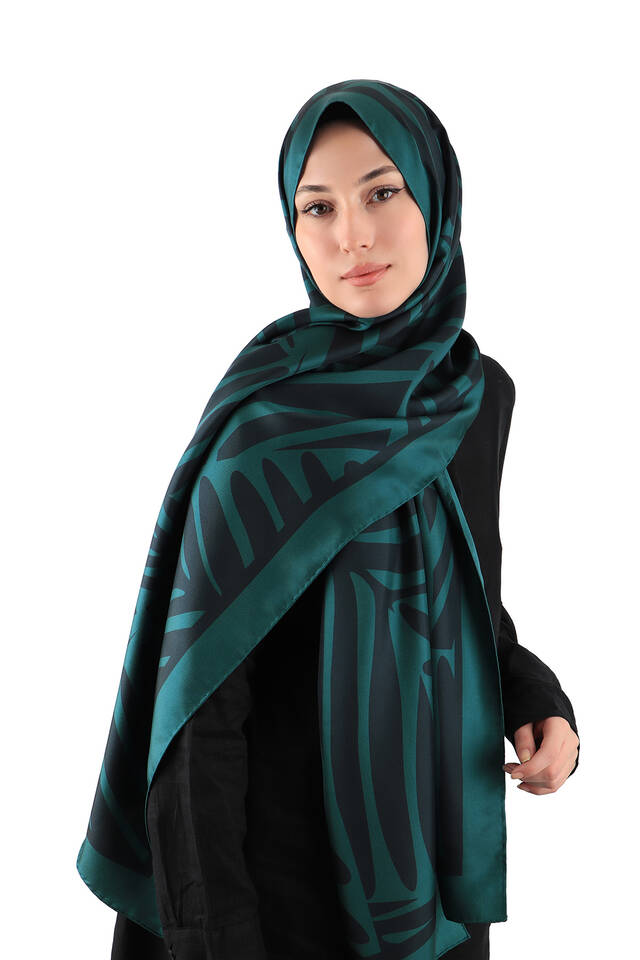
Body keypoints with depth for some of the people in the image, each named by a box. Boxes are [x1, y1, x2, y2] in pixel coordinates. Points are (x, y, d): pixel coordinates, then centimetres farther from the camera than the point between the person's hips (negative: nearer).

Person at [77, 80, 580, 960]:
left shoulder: (480, 391, -2)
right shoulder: (265, 412, -19)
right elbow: (206, 690, -19)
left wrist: (536, 700, -6)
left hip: (443, 823, 6)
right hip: (296, 845, -5)